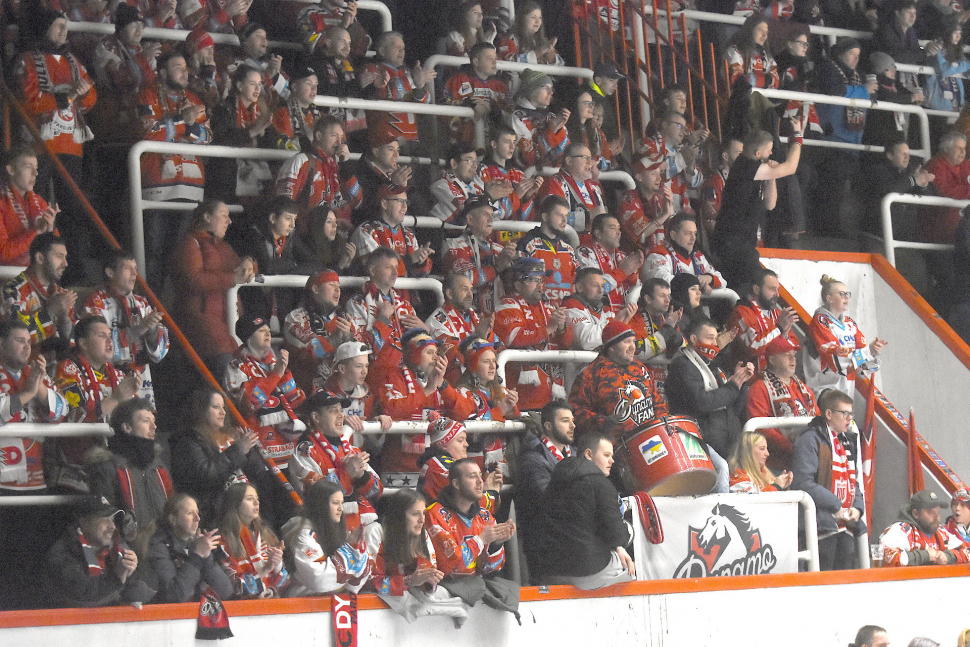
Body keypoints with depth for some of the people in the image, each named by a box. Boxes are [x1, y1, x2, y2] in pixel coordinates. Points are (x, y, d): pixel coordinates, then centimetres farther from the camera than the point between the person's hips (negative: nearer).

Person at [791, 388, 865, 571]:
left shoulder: (848, 441, 21)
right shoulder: (810, 440, -6)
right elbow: (803, 483, -15)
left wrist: (857, 507, 3)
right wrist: (835, 506, -16)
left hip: (847, 525, 8)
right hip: (823, 523, -8)